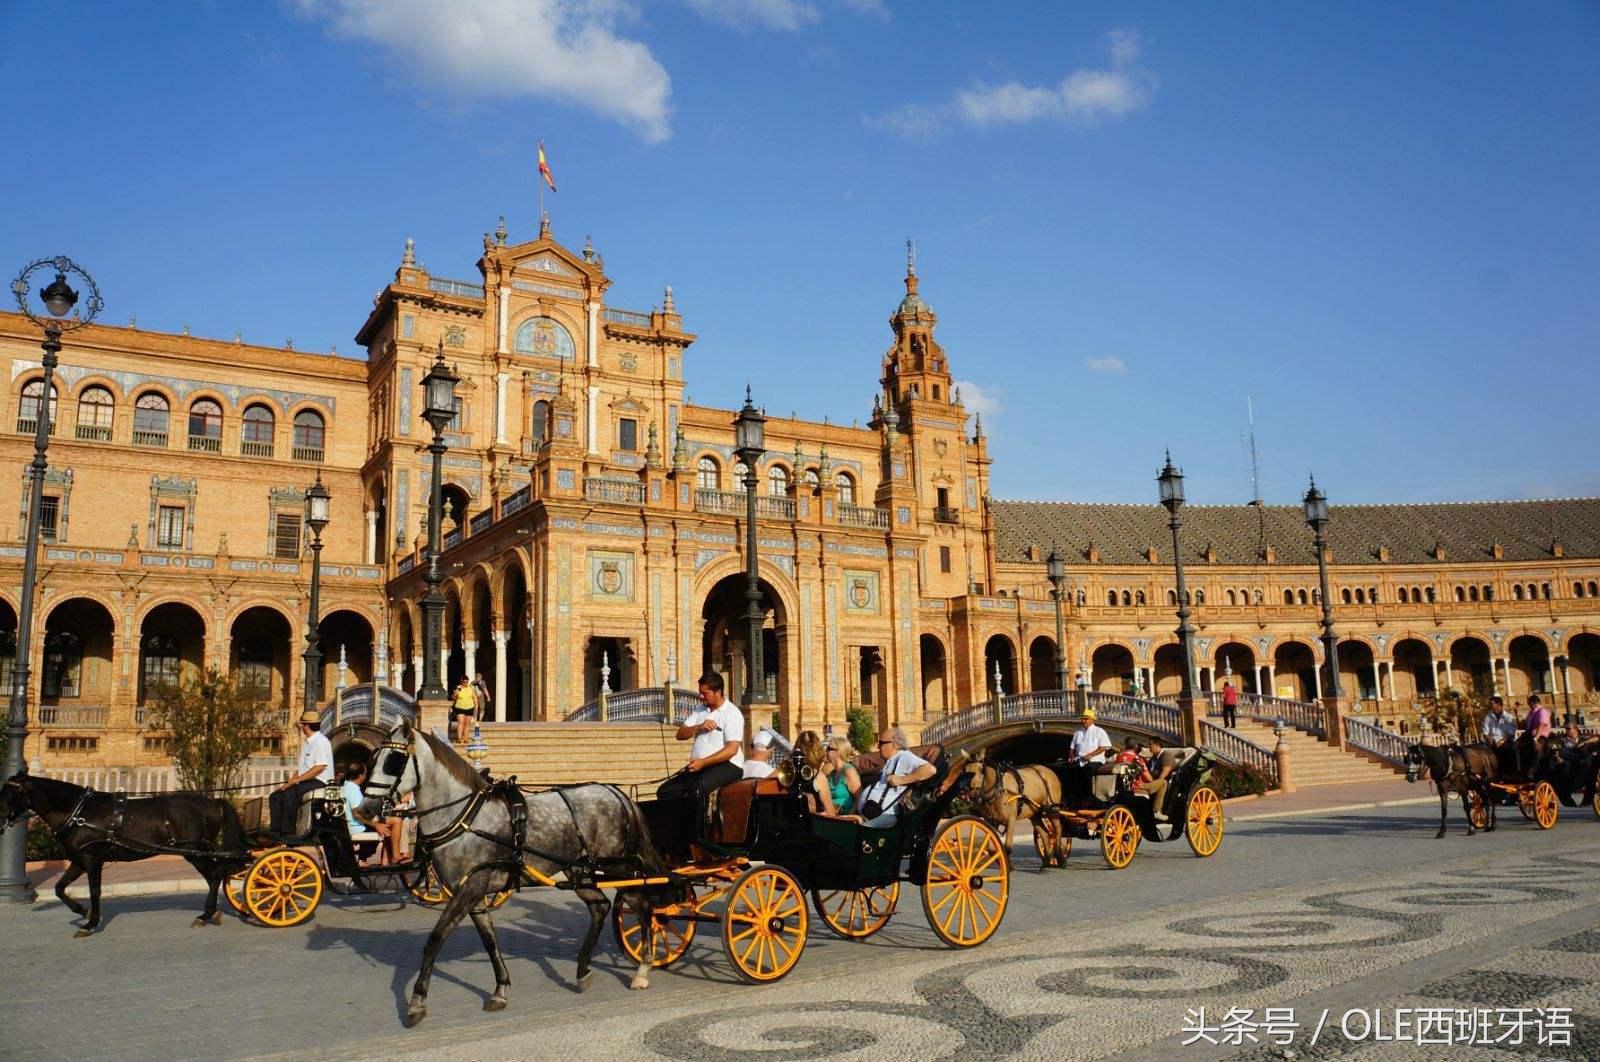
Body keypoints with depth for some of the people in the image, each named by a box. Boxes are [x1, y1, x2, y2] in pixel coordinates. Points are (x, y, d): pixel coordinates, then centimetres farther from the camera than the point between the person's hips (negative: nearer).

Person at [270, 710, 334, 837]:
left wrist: (298, 779, -20)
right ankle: (276, 833, -4)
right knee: (275, 797, 0)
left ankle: (288, 833, -23)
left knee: (289, 794, -30)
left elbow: (320, 767, -21)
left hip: (319, 782, -10)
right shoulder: (307, 742, 20)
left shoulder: (320, 741, -10)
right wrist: (290, 782, 6)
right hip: (306, 781, 10)